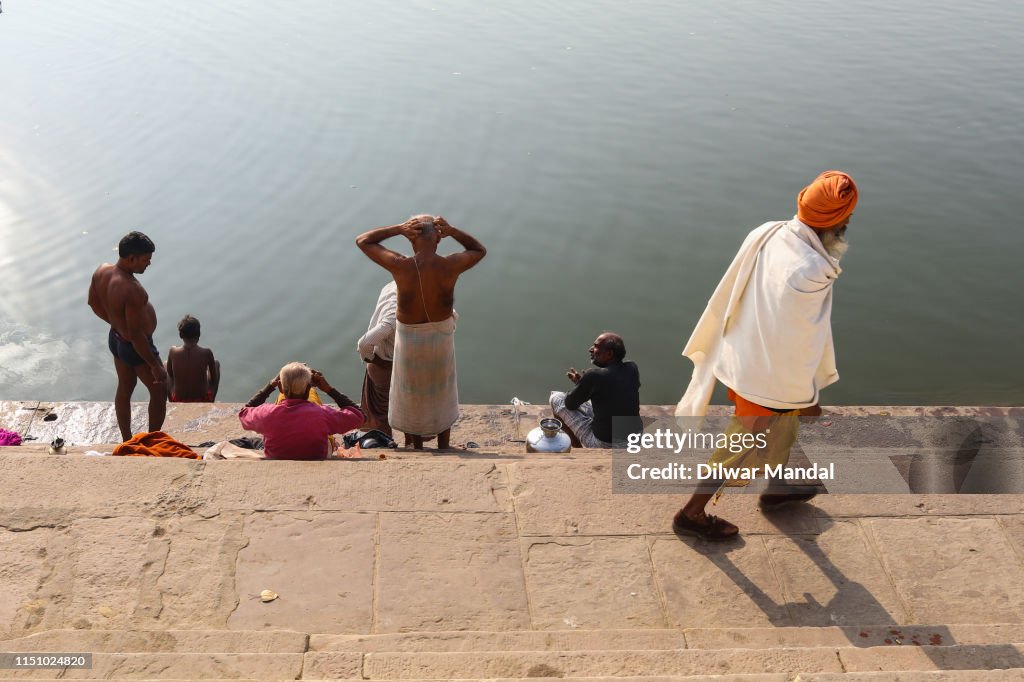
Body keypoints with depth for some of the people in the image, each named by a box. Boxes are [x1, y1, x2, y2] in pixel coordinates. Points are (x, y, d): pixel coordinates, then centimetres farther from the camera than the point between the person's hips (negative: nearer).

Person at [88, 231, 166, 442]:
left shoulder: (102, 271, -11)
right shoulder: (132, 291, -37)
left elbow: (93, 302, 7)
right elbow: (136, 335, -32)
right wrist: (155, 365, -22)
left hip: (115, 339, 8)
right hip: (136, 348, -8)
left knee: (124, 390, 25)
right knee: (159, 391, 15)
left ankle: (127, 442, 41)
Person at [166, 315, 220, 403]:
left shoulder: (173, 352, -15)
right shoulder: (206, 353, -18)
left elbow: (170, 374, 2)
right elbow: (214, 379, -5)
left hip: (178, 402, 1)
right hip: (202, 401, -1)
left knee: (165, 365, 25)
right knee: (216, 363, 22)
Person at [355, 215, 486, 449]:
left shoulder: (400, 266, -24)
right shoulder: (450, 266, -21)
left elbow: (362, 241, -10)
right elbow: (480, 250, 2)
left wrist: (399, 228, -19)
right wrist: (452, 231, -15)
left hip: (410, 340, -1)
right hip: (442, 340, 1)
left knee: (412, 403, 21)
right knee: (441, 400, 24)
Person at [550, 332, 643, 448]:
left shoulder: (594, 376, -21)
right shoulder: (632, 369, -4)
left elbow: (570, 404, -4)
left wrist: (578, 382, 15)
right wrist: (582, 381, 15)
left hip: (604, 445, -6)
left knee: (556, 398, 8)